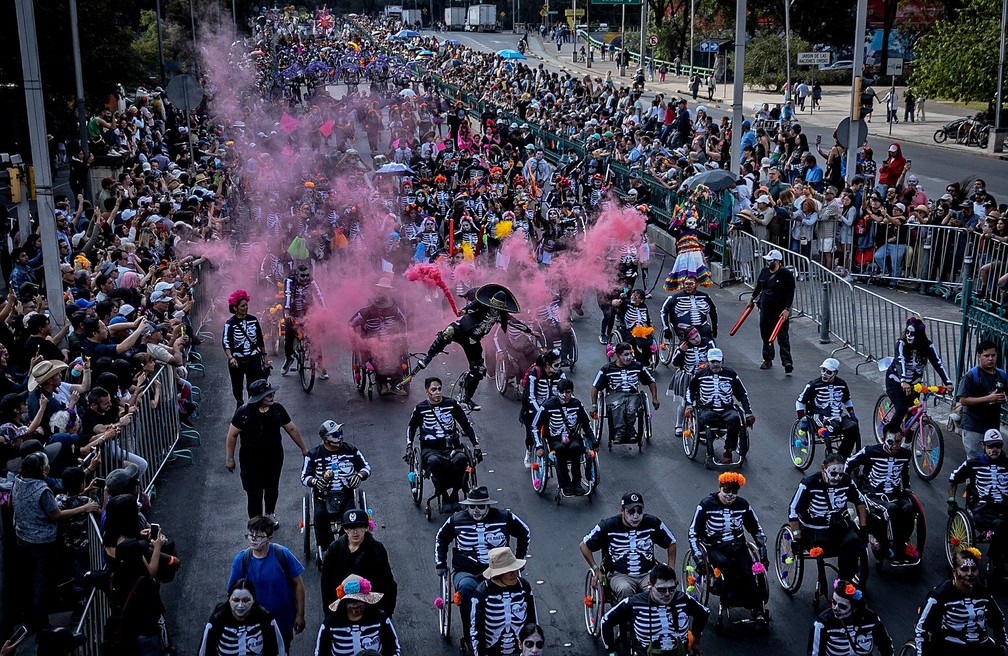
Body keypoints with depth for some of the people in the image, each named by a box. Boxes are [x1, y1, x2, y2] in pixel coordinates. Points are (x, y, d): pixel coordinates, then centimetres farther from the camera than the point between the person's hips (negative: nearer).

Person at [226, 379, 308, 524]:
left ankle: (270, 514, 46)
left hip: (274, 458, 4)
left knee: (272, 489, 20)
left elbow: (292, 428, 4)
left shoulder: (277, 409, -9)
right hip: (251, 461, -3)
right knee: (254, 493, -2)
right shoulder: (243, 413, -18)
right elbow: (232, 435, -8)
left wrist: (304, 449, 10)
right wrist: (229, 459, -6)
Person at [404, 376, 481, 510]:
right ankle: (444, 497, -20)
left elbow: (466, 425, 12)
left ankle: (454, 494, -14)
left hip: (452, 447, 1)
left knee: (461, 459, -35)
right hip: (430, 449, -1)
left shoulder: (452, 404, 6)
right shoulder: (420, 408, 5)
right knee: (434, 461, -38)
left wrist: (476, 444, 3)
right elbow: (411, 428, 20)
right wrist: (409, 447, 6)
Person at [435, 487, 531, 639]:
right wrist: (440, 564, 17)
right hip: (465, 573, 0)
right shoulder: (457, 520, 3)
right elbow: (441, 538, 22)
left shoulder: (505, 518, 1)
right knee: (467, 588, -38)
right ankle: (469, 635, -23)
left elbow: (525, 534, 18)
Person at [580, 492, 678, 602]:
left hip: (648, 573, 2)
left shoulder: (652, 522, 1)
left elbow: (671, 543, 16)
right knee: (625, 590, -36)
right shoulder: (608, 525, -5)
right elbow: (584, 545, 4)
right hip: (619, 574, -2)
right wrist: (596, 570, -2)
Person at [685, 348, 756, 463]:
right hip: (707, 409, -1)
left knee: (734, 418, -34)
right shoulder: (700, 375, 10)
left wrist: (749, 413, 10)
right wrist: (689, 405, 10)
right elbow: (690, 390, 26)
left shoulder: (731, 374, 10)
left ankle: (728, 452, -28)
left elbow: (743, 394, 17)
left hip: (727, 409, 1)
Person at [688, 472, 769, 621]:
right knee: (726, 565, -35)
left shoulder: (743, 505, 0)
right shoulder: (706, 505, -9)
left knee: (748, 574, -24)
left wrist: (763, 553, 3)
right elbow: (693, 533, -7)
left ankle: (758, 611, -15)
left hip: (738, 547, 2)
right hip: (715, 548, -2)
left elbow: (757, 530, 12)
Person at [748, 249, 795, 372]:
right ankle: (768, 360, 25)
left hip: (780, 311, -6)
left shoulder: (786, 274, -12)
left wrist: (787, 309, -19)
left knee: (782, 337, -10)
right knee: (765, 335, 12)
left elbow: (790, 293, -13)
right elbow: (758, 286, 22)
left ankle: (787, 362, -15)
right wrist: (753, 298, 31)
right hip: (765, 310, 6)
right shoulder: (764, 271, 5)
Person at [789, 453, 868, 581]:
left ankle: (845, 580, -11)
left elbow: (860, 501, 14)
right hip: (813, 531, -4)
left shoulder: (846, 481, -2)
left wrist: (863, 528, 8)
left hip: (839, 528, 4)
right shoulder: (809, 483, -14)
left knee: (853, 541, -27)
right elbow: (793, 510, -13)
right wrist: (797, 539, -17)